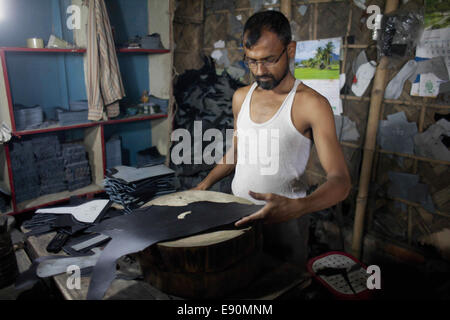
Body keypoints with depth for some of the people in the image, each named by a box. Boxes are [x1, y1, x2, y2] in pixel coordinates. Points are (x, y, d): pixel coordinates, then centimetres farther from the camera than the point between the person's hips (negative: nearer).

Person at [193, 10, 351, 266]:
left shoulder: (311, 104, -16)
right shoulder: (241, 97, 4)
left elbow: (341, 181, -22)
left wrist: (295, 206, -39)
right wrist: (205, 185, 7)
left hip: (283, 221, -5)